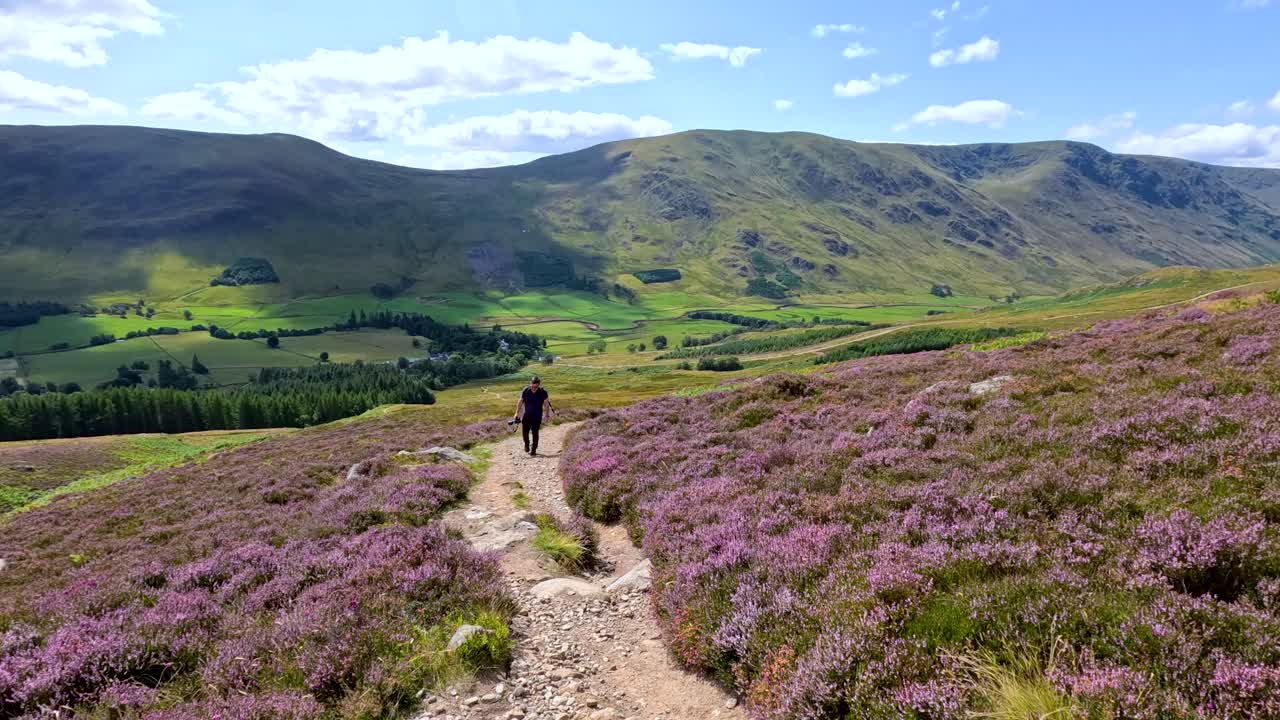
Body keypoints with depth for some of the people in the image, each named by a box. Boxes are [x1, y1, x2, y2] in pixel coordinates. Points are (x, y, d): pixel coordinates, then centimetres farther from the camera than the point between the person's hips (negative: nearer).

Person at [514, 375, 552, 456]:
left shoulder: (543, 392, -14)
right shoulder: (525, 391, -12)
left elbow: (546, 403, -1)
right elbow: (520, 402, 1)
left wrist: (547, 413, 3)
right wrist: (517, 413, 5)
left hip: (537, 416, -1)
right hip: (527, 415, 1)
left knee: (535, 432, -1)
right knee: (525, 431, 4)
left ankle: (533, 450, 11)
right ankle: (526, 445, 32)